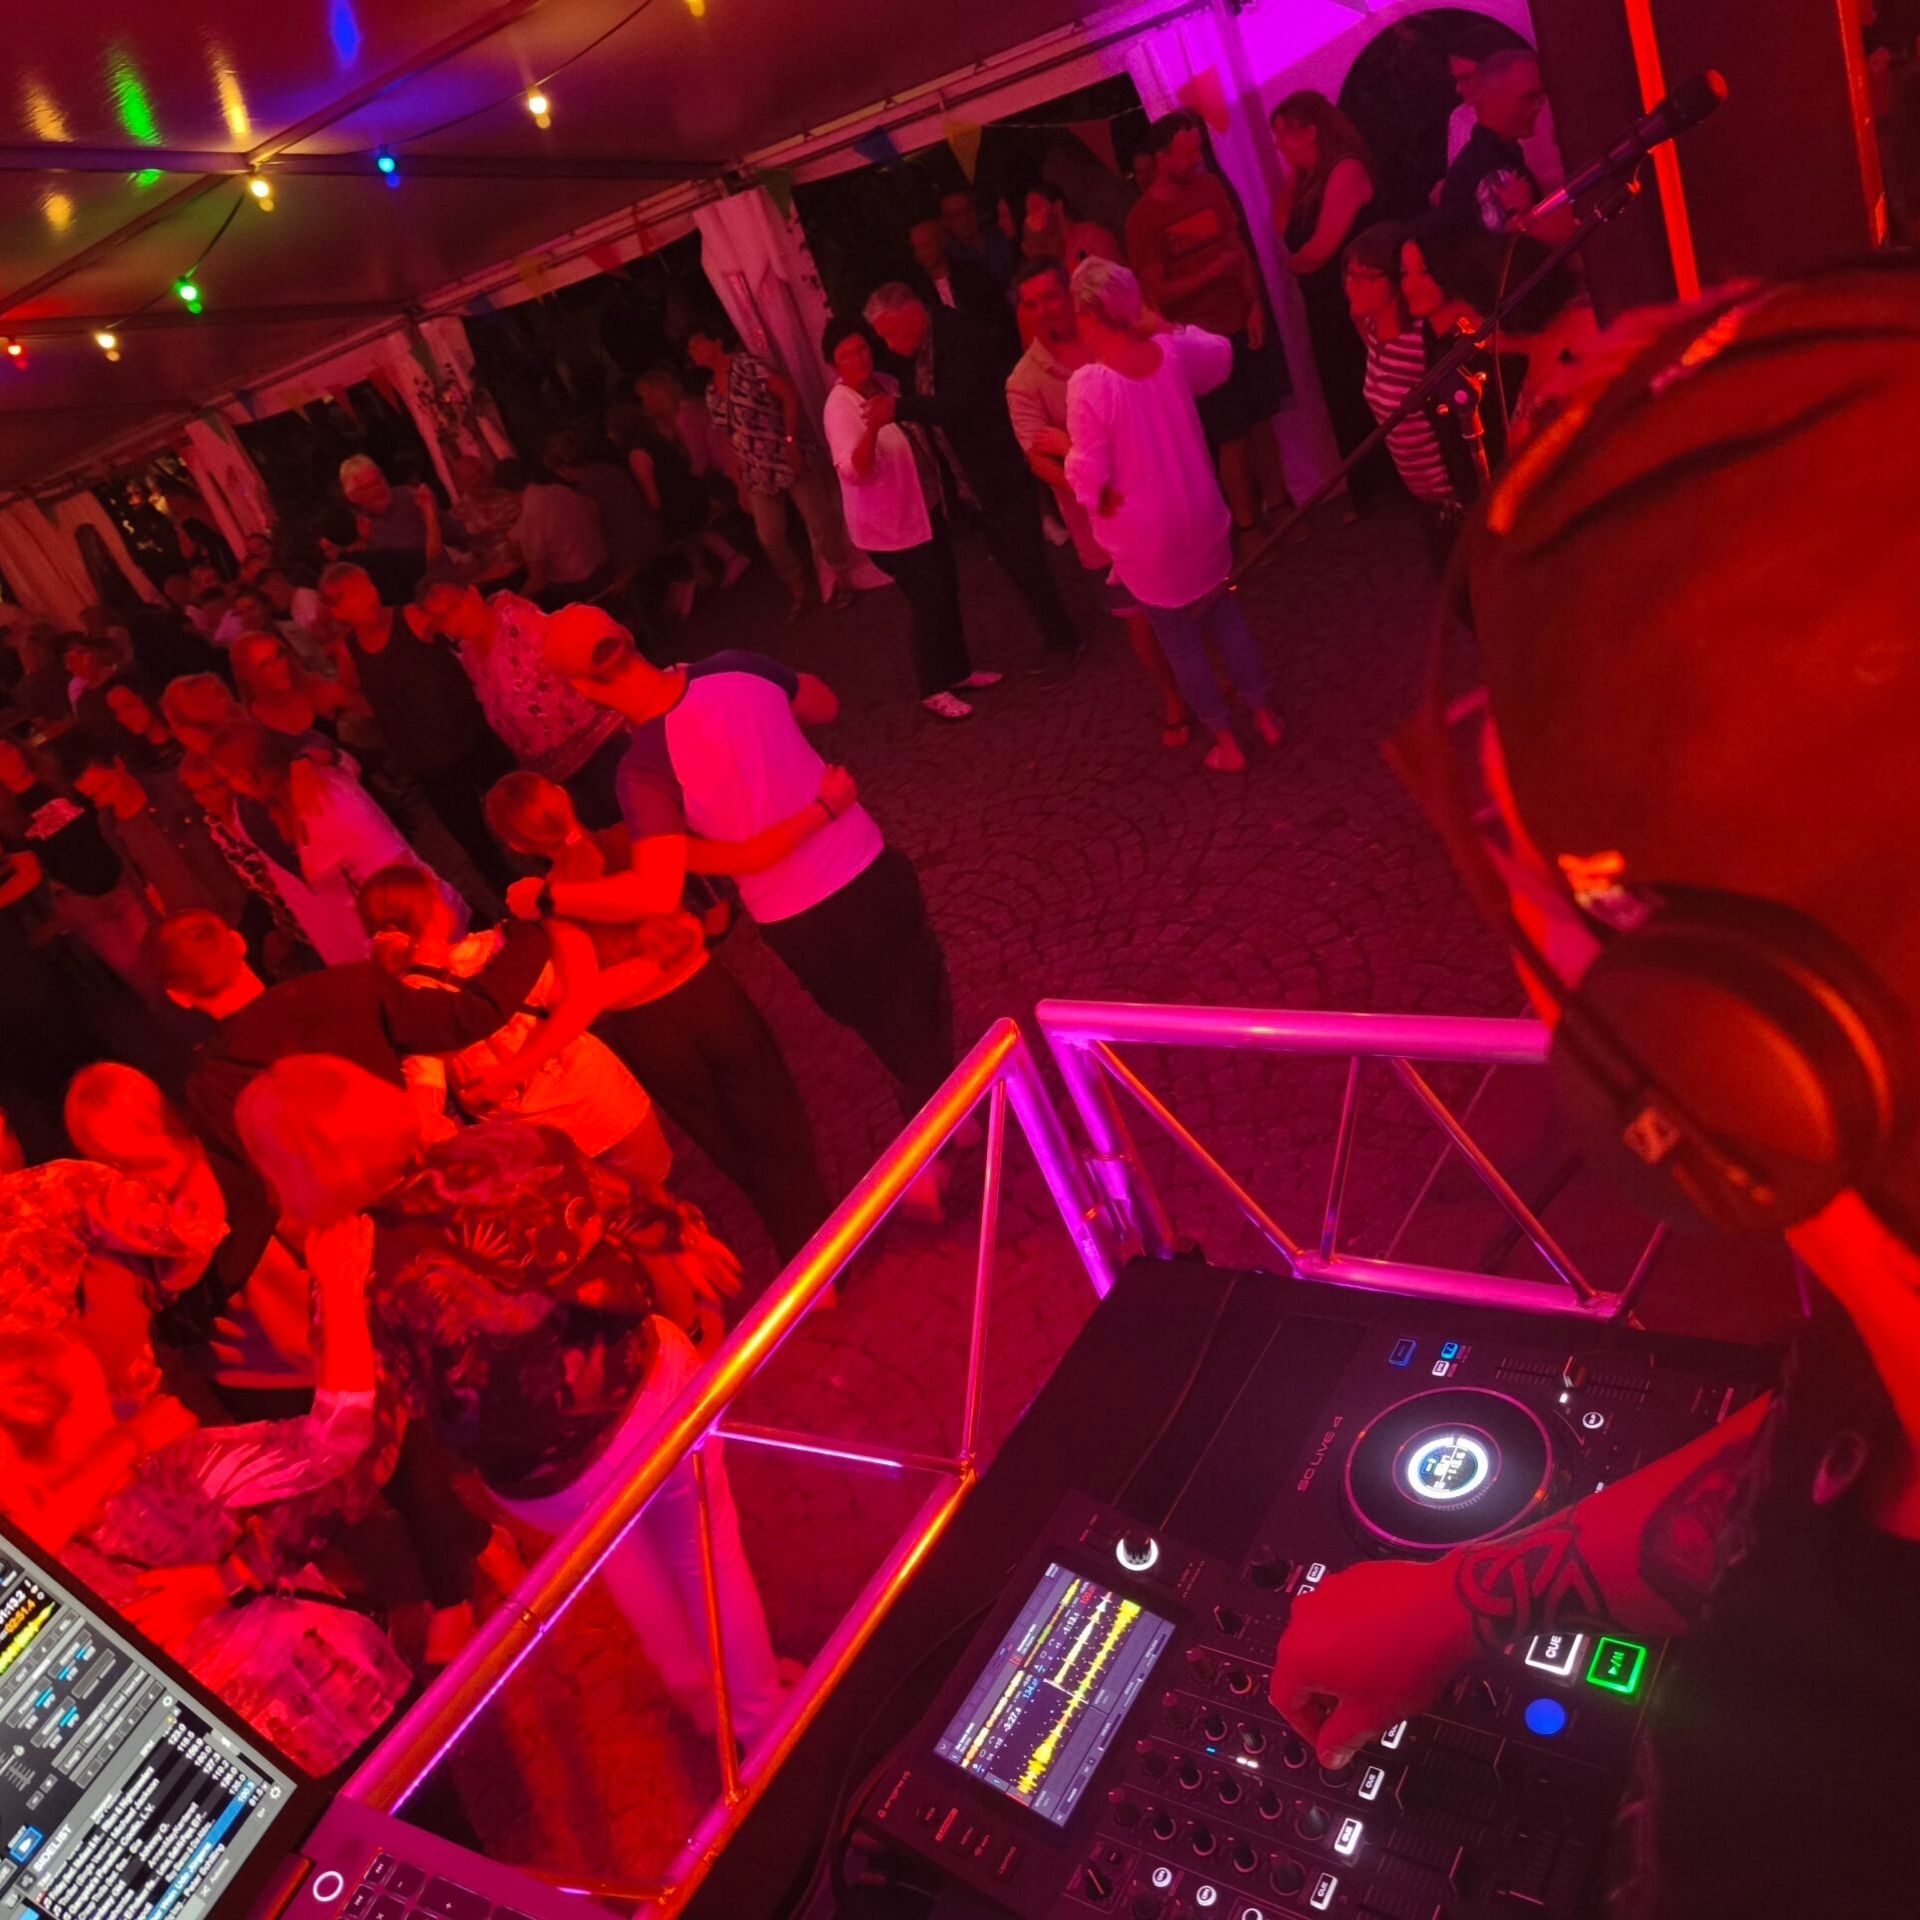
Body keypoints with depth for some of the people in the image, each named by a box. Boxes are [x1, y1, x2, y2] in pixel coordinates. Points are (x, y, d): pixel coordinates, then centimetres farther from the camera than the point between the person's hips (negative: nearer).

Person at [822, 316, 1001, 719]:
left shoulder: (887, 383, 1)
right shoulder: (840, 407, -22)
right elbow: (854, 471, -38)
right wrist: (872, 427, -52)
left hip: (927, 507, 8)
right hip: (889, 522, -7)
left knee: (947, 593, 16)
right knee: (929, 603, -2)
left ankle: (958, 669, 34)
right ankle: (934, 690, 15)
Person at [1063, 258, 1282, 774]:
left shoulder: (1089, 383, -26)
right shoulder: (1173, 351, -9)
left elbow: (1088, 478, -22)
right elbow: (1222, 355, 16)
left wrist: (1065, 446, -1)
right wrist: (1164, 325, 21)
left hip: (1144, 537, -5)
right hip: (1200, 517, 5)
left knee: (1179, 639, 13)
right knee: (1225, 616, 23)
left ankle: (1226, 743, 23)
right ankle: (1263, 715, 35)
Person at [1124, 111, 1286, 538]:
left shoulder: (1210, 186, 3)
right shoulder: (1143, 218, -11)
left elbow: (1238, 247, 8)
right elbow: (1159, 294, -12)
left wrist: (1255, 304, -3)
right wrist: (1215, 270, -18)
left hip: (1242, 326, 4)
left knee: (1261, 422, 9)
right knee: (1231, 438, 2)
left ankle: (1278, 504, 22)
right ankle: (1247, 525, 14)